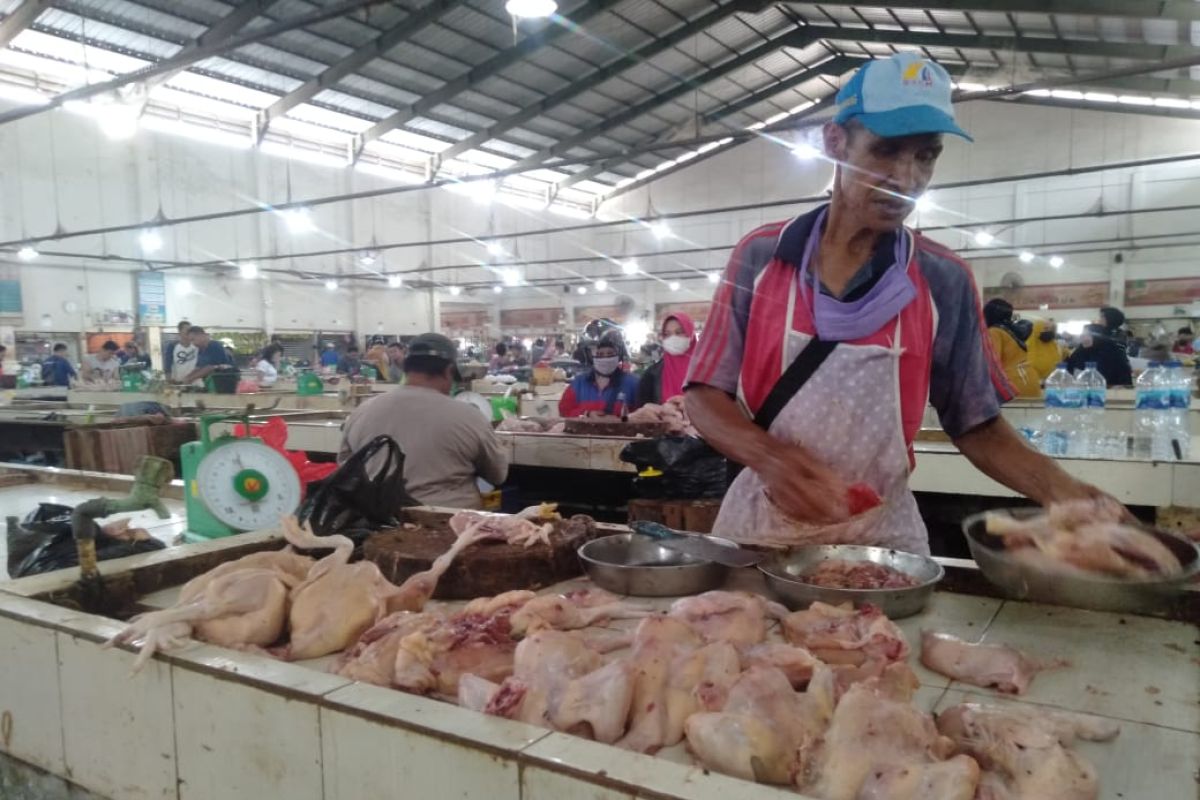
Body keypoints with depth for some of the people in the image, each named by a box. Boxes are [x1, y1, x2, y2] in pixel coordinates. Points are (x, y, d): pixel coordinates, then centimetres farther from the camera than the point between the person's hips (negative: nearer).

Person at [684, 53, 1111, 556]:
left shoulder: (944, 282, -4)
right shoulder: (760, 257, -5)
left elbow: (977, 426, 2)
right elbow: (704, 397, -5)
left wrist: (1061, 491, -15)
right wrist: (769, 458, -23)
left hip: (882, 535, 0)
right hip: (761, 523, 1)